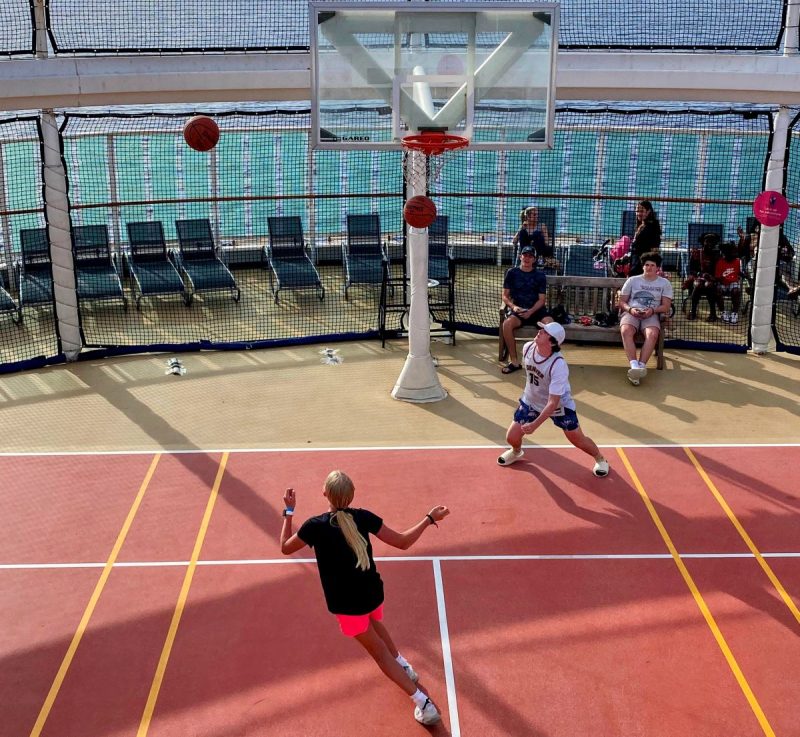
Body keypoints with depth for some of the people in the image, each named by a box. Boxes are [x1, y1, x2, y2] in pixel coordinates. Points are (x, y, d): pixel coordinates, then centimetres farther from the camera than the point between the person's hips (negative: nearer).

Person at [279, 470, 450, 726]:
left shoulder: (315, 526, -19)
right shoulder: (363, 517, -12)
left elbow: (285, 547, 0)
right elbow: (403, 542, -6)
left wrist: (288, 511, 9)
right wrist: (429, 519, 6)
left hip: (347, 604, -4)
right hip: (373, 592, 4)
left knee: (379, 651, 11)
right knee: (374, 623, 38)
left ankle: (423, 703, 8)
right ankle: (404, 666, 52)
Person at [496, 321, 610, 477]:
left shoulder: (559, 365, -36)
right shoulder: (527, 348, -19)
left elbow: (553, 403, -34)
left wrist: (535, 425, -39)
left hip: (560, 405, -4)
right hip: (531, 401, 4)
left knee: (577, 439, 3)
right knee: (511, 437, 1)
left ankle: (600, 458, 35)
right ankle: (516, 452, 39)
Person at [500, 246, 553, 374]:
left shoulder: (540, 275, 5)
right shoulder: (512, 273, 5)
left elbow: (541, 299, 1)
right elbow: (505, 296, 5)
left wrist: (531, 311, -17)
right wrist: (513, 306, -15)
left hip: (536, 310, 0)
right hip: (517, 309, 0)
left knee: (551, 324, -32)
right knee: (507, 323, -34)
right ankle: (514, 361, -24)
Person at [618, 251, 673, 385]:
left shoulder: (664, 283, 14)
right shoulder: (632, 280, 16)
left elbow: (666, 306, 8)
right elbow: (622, 301, 12)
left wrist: (652, 310, -13)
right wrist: (630, 309, -11)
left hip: (651, 315, 0)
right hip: (631, 313, 0)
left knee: (652, 334, -36)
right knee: (626, 331, -36)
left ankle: (641, 366, -47)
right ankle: (634, 365, -48)